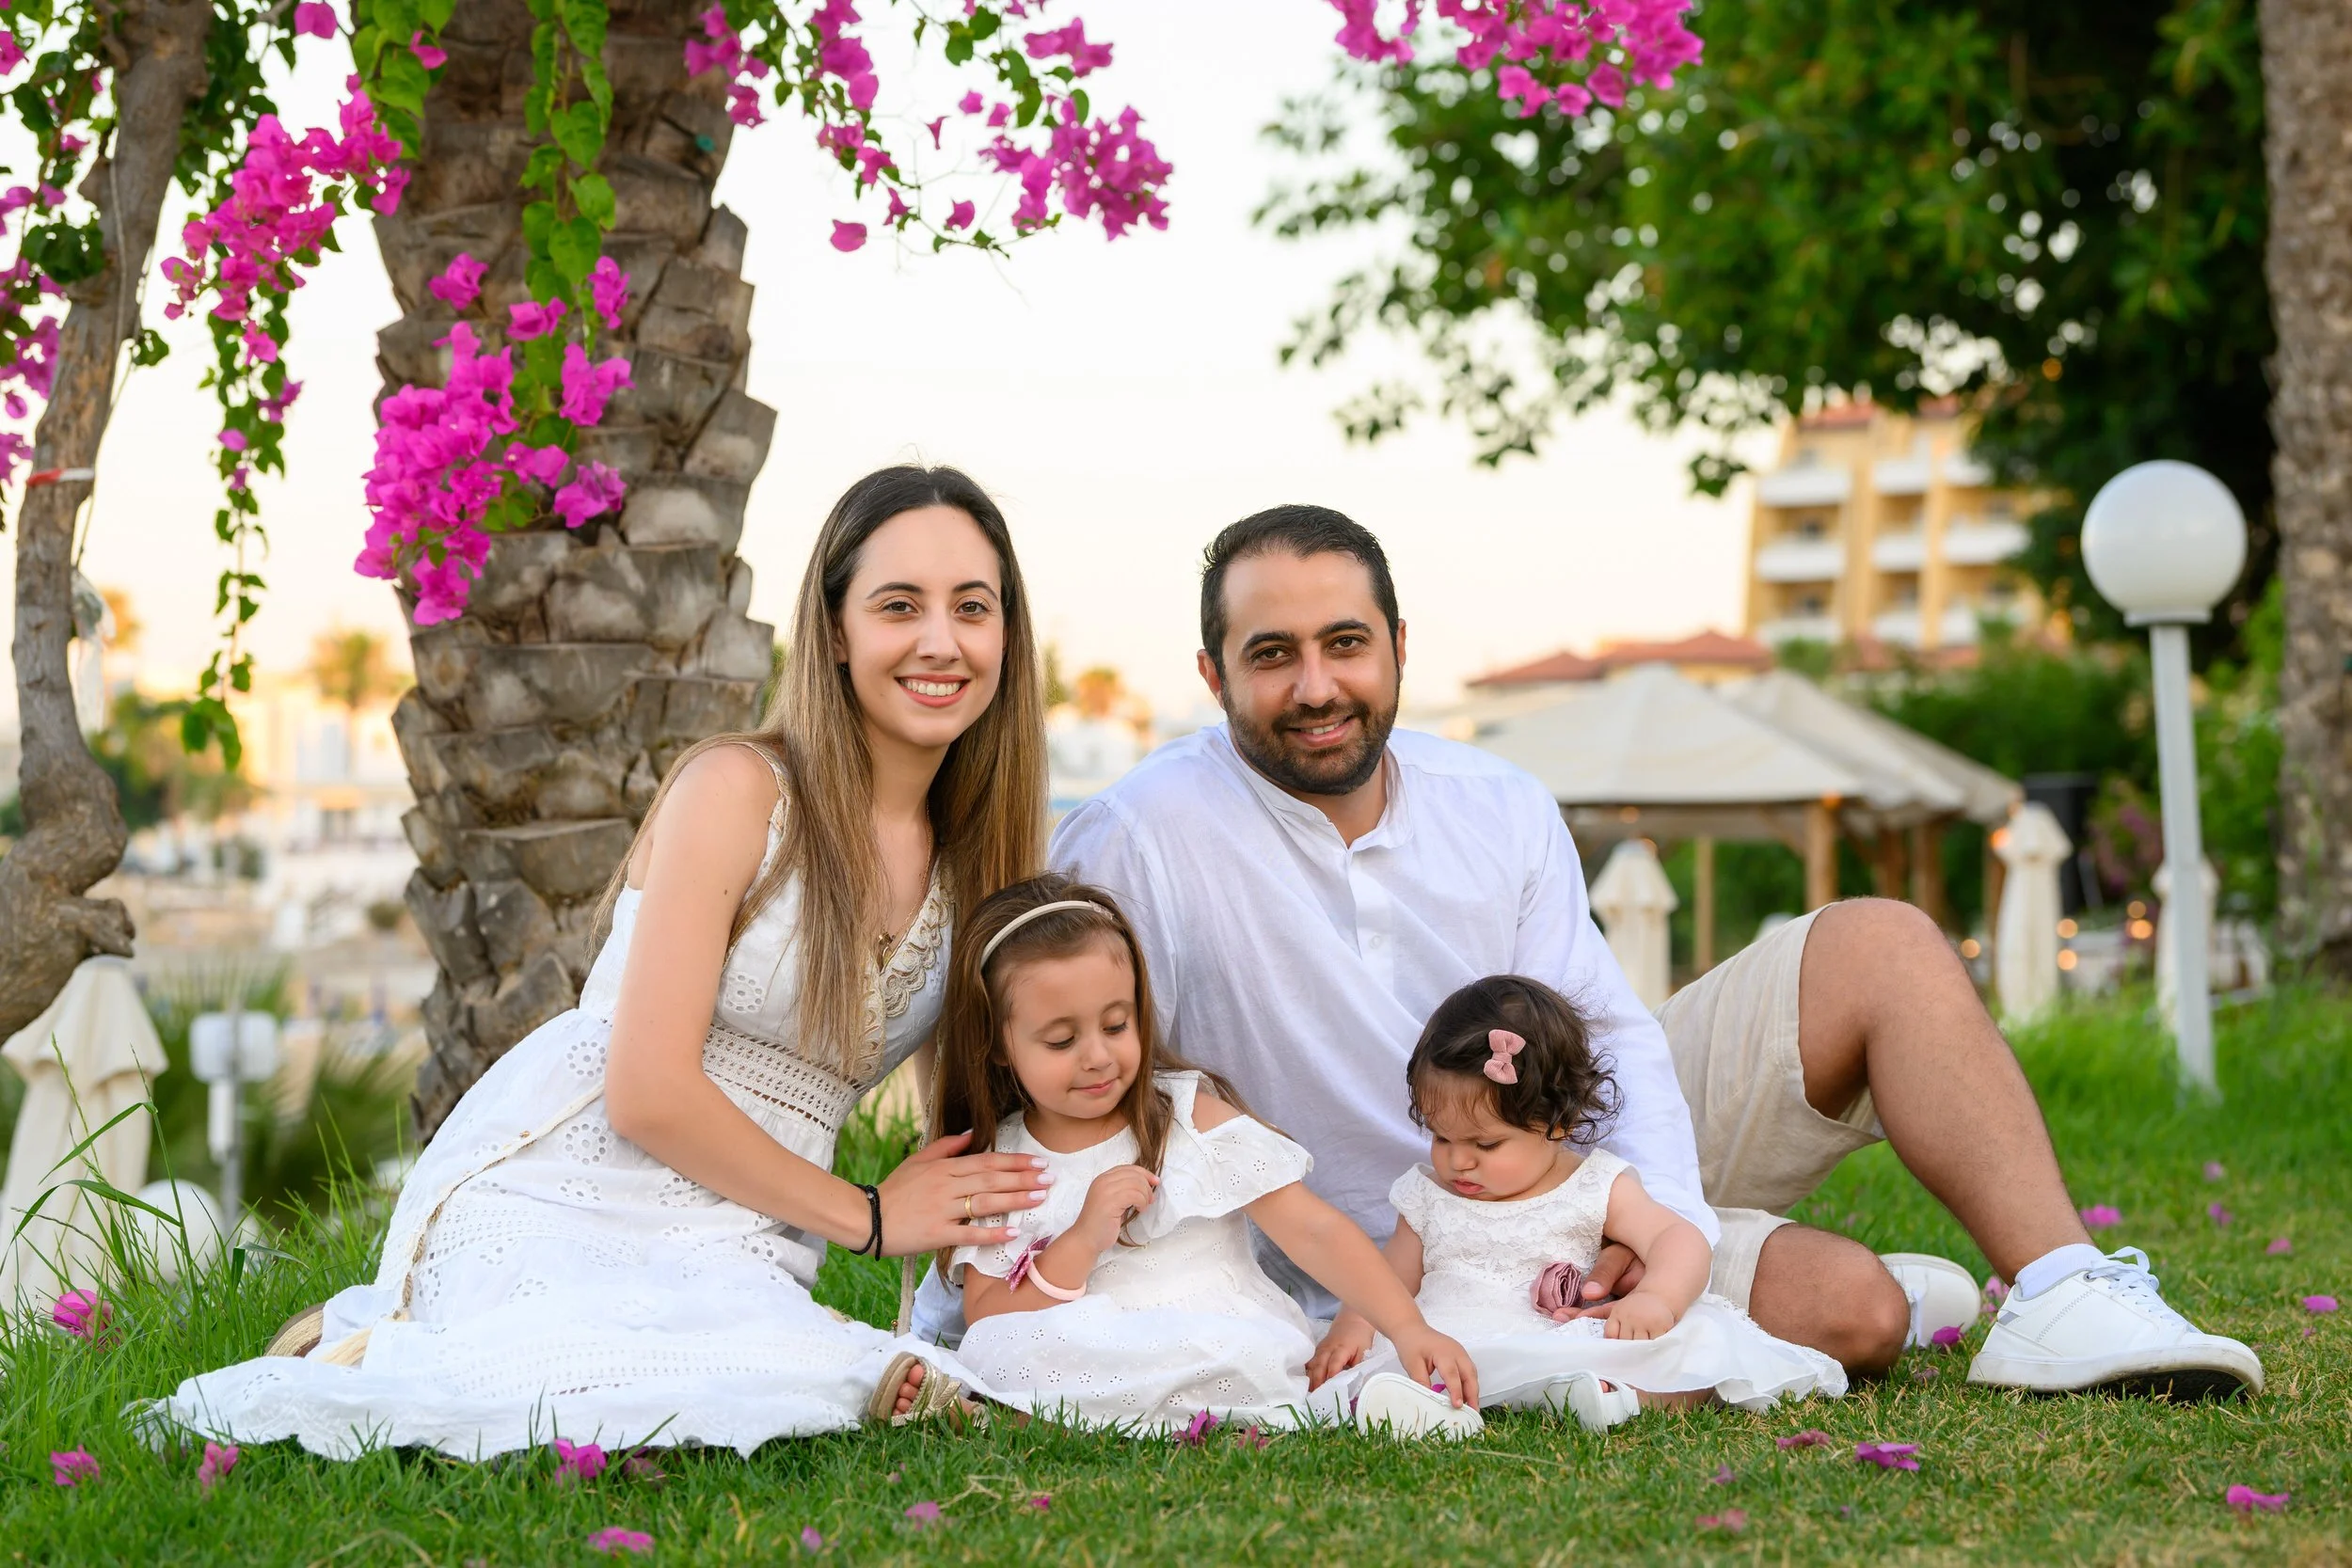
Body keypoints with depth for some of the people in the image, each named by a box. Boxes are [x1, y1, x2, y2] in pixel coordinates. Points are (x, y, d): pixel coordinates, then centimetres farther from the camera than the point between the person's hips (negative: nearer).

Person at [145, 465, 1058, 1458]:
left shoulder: (976, 856, 13)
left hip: (728, 1252, 7)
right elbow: (648, 1092, -12)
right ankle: (376, 1356, -3)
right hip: (564, 1198, -7)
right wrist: (867, 1217, -4)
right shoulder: (738, 788, -7)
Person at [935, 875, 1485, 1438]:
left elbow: (1313, 1230, -1)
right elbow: (986, 1326, 1)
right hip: (1098, 1378, 2)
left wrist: (1408, 1329, -15)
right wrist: (1082, 1241, -12)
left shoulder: (1192, 1117, 6)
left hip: (1240, 1347, -2)